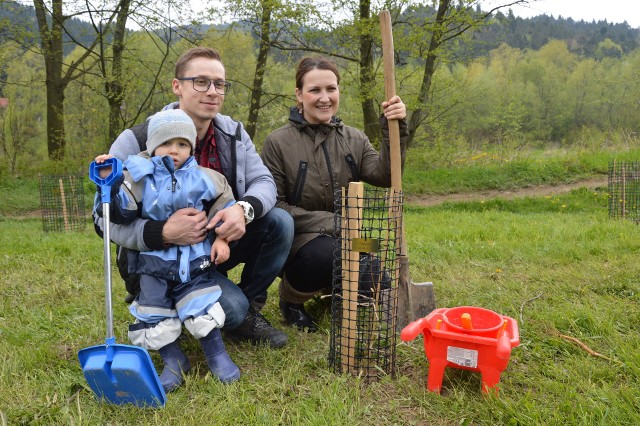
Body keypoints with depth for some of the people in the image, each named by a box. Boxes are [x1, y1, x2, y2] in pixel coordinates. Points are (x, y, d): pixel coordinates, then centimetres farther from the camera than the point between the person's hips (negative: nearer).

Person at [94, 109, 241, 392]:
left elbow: (224, 209, 8)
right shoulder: (139, 177, -1)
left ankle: (217, 355, 15)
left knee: (203, 309, -5)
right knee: (154, 317, 2)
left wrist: (222, 238, -2)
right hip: (154, 260, 1)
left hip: (196, 259, 0)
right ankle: (174, 361, 21)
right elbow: (120, 213, -8)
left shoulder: (203, 178, 1)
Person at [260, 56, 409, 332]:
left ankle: (334, 288, 20)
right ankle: (291, 297, -2)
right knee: (325, 254, -37)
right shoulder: (279, 142, -7)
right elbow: (273, 205, -11)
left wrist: (394, 129, -21)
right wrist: (328, 222, -21)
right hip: (298, 239, -5)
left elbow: (384, 176, -9)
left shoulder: (353, 139, 7)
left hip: (343, 238, 5)